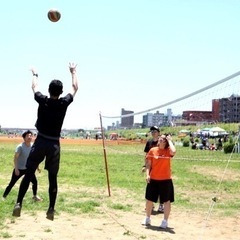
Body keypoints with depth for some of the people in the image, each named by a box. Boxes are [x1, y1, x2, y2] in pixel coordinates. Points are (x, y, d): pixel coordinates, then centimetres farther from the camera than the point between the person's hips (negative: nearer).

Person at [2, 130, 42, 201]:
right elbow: (15, 158, -19)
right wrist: (16, 169, -25)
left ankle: (35, 196, 21)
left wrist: (37, 166, 13)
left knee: (35, 182, 2)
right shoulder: (20, 146, -19)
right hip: (19, 169, -5)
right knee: (11, 184, 0)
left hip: (28, 168, 5)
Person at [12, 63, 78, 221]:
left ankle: (19, 203, -6)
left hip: (40, 142, 0)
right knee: (53, 177, 6)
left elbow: (34, 87, 17)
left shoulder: (42, 101, -4)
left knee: (29, 173, 3)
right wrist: (73, 72, 27)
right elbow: (75, 88, 13)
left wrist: (35, 75, 37)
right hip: (54, 144, 0)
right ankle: (51, 209, 6)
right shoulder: (64, 103, -5)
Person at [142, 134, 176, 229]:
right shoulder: (152, 150, 0)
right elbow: (148, 164, 4)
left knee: (166, 201, 6)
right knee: (149, 199, 13)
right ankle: (147, 218, 32)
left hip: (165, 180, -2)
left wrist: (170, 141, -18)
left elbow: (173, 151, -32)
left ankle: (165, 221, 20)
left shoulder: (168, 151, -7)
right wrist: (147, 174, -9)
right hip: (153, 179, 3)